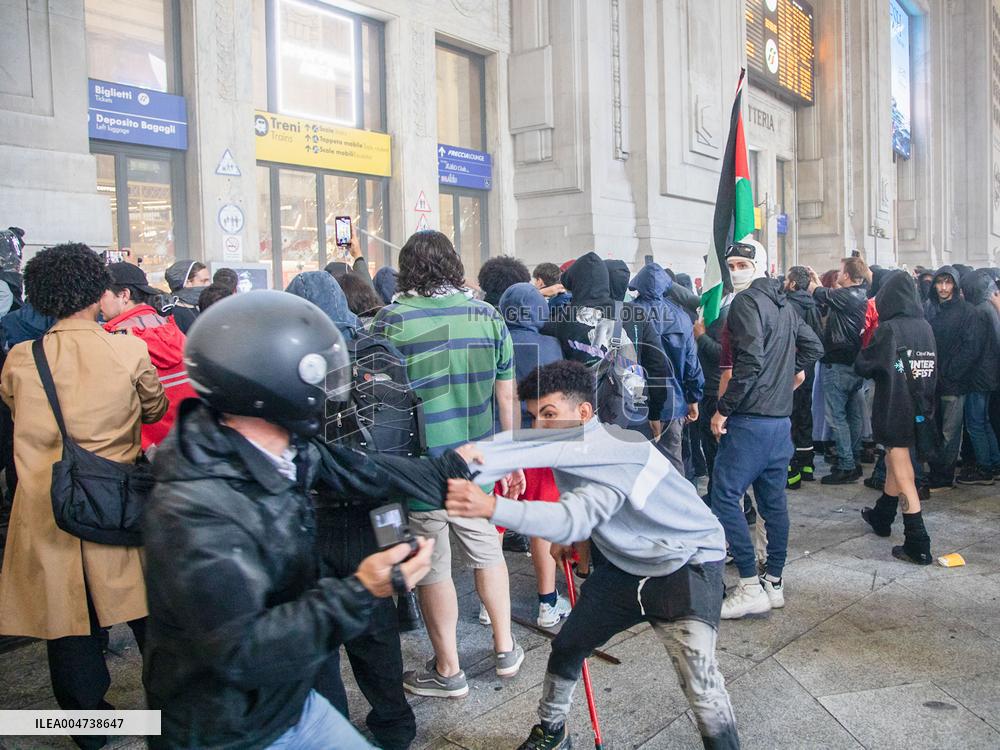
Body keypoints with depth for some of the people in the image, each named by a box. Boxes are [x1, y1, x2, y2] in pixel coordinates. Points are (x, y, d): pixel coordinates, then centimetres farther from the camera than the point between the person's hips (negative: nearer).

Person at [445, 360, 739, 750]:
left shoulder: (618, 452, -32)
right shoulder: (569, 449, -6)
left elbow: (573, 519, -48)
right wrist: (567, 538, -6)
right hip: (625, 565, 8)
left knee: (700, 685, -21)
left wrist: (491, 507, -57)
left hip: (686, 566, -7)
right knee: (566, 649, 12)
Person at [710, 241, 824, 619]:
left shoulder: (747, 301, -11)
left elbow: (750, 361, -21)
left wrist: (723, 409, -16)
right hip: (781, 418, 9)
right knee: (773, 499, 13)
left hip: (751, 420, -9)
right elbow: (813, 345, 25)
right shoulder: (783, 304, 16)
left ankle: (750, 586, -4)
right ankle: (774, 583, 20)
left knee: (724, 497, -6)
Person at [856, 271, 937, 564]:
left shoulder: (888, 329, -15)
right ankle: (881, 517, 41)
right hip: (919, 409, 7)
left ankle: (918, 545, -2)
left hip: (893, 410, -7)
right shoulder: (925, 327, 3)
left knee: (904, 477, -2)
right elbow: (934, 367, 13)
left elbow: (862, 367, -8)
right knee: (894, 464, 23)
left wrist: (866, 344, 6)